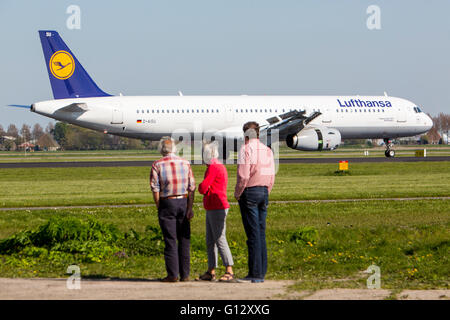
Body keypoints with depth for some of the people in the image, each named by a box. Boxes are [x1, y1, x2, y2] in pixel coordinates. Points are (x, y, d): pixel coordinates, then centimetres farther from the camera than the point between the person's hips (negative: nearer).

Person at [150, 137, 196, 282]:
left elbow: (155, 188, -9)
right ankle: (184, 274, 7)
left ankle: (172, 274, -4)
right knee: (184, 239, 8)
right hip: (183, 202, 3)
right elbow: (192, 187, -1)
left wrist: (158, 207, -1)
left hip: (167, 203, -3)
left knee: (170, 240, -1)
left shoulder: (157, 165, -4)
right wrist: (190, 207, -1)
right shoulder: (185, 163, 4)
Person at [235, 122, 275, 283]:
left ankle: (255, 273, -7)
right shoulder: (268, 150, 11)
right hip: (264, 191, 6)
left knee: (253, 233, -6)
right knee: (261, 232, 9)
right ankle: (261, 272, 8)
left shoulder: (246, 149, -9)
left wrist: (237, 194, -3)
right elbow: (271, 176, 11)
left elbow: (243, 175, -15)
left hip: (250, 191, -6)